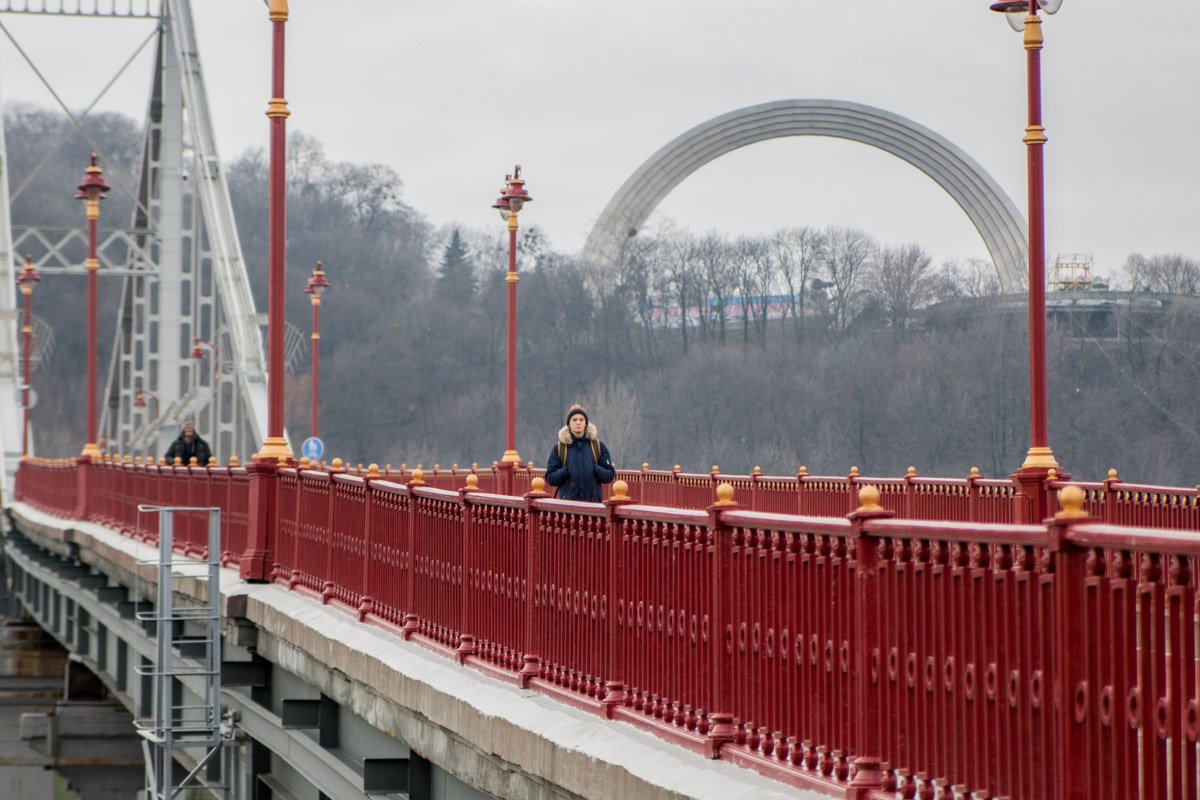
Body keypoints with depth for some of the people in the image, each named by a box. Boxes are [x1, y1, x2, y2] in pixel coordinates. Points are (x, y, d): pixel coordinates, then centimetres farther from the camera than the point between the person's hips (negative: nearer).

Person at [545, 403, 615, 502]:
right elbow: (550, 478, 6)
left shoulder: (598, 446, 9)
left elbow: (610, 475, 8)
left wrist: (595, 469, -10)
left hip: (593, 502, 1)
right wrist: (566, 471, -12)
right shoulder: (559, 448, 7)